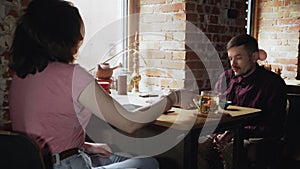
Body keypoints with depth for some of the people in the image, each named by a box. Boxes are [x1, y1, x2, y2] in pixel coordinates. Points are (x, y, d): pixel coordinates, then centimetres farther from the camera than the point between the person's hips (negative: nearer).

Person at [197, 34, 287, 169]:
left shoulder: (273, 83, -1)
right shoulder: (225, 77, 14)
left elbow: (274, 129, -6)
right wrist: (218, 132, -5)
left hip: (253, 138, -4)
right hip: (222, 134, 4)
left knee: (230, 149, -38)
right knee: (196, 146, -28)